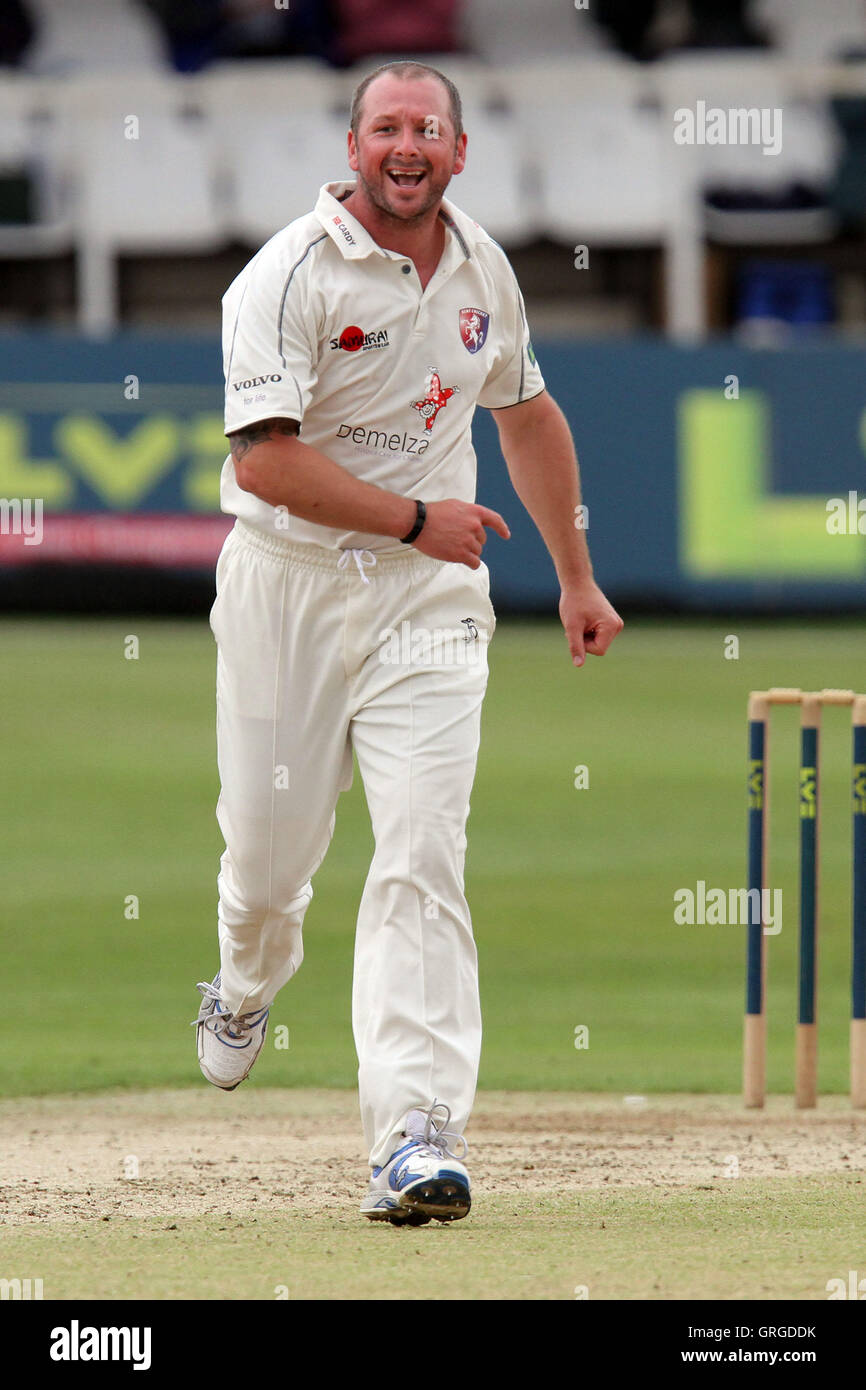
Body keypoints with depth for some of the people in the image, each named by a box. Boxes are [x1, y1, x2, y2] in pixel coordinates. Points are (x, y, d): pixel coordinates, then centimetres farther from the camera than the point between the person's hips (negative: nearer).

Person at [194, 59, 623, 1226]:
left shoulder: (483, 269, 5)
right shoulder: (291, 277, -14)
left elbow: (527, 414, 22)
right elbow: (264, 460, -22)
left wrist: (576, 577, 25)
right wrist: (415, 517, -23)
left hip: (428, 602, 3)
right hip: (291, 589, -3)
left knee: (423, 855, -13)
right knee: (270, 844, 8)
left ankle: (417, 1138, -21)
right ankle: (248, 988, 46)